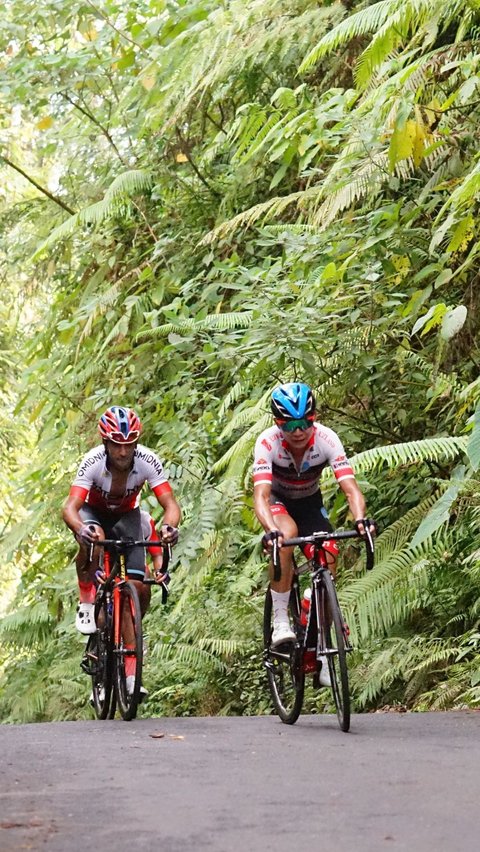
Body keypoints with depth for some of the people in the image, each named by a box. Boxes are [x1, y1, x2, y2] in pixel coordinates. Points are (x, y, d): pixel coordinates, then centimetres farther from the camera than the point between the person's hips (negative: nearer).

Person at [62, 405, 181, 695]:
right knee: (92, 540, -40)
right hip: (94, 513, -1)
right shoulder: (93, 462, -32)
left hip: (127, 516, 2)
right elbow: (70, 507, -41)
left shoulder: (148, 461, -28)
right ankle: (87, 604, -16)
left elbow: (170, 503, -32)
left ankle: (131, 674, 3)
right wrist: (80, 528, -63)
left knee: (139, 587, -13)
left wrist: (169, 526, -55)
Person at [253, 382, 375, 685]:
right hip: (278, 501, -2)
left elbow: (350, 487, -36)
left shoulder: (327, 439, -29)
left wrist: (361, 519, -57)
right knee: (287, 533, -36)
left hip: (310, 502, 2)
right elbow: (261, 494, -41)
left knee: (327, 563, -13)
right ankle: (280, 620, -26)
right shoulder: (268, 442, -32)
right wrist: (270, 530, -60)